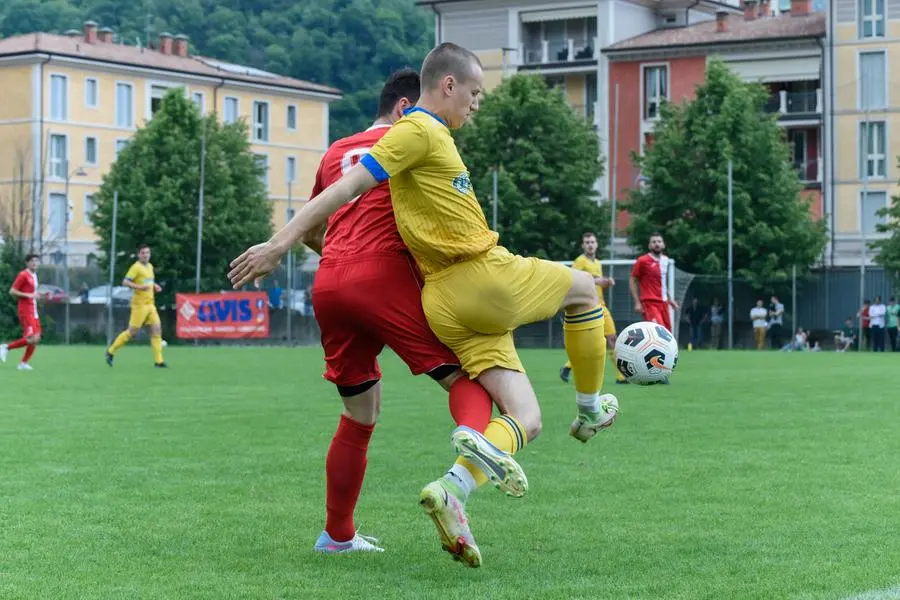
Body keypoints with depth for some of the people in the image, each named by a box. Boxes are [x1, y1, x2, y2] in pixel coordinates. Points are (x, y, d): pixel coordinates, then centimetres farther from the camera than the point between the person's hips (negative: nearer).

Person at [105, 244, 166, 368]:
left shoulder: (150, 266, 15)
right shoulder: (136, 267, -10)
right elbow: (125, 282, -19)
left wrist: (155, 286, 12)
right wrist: (139, 287, -29)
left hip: (150, 304, 7)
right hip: (139, 305, -7)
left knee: (157, 330, -3)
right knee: (132, 332, -3)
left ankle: (158, 361, -2)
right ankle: (111, 351, 13)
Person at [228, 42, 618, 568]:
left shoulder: (434, 137, 20)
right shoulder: (420, 131, -8)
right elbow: (348, 188, -15)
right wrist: (281, 242, -19)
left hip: (448, 304, 9)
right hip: (486, 276, -9)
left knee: (526, 421, 4)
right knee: (583, 287, 19)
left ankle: (453, 490, -18)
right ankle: (589, 410, 29)